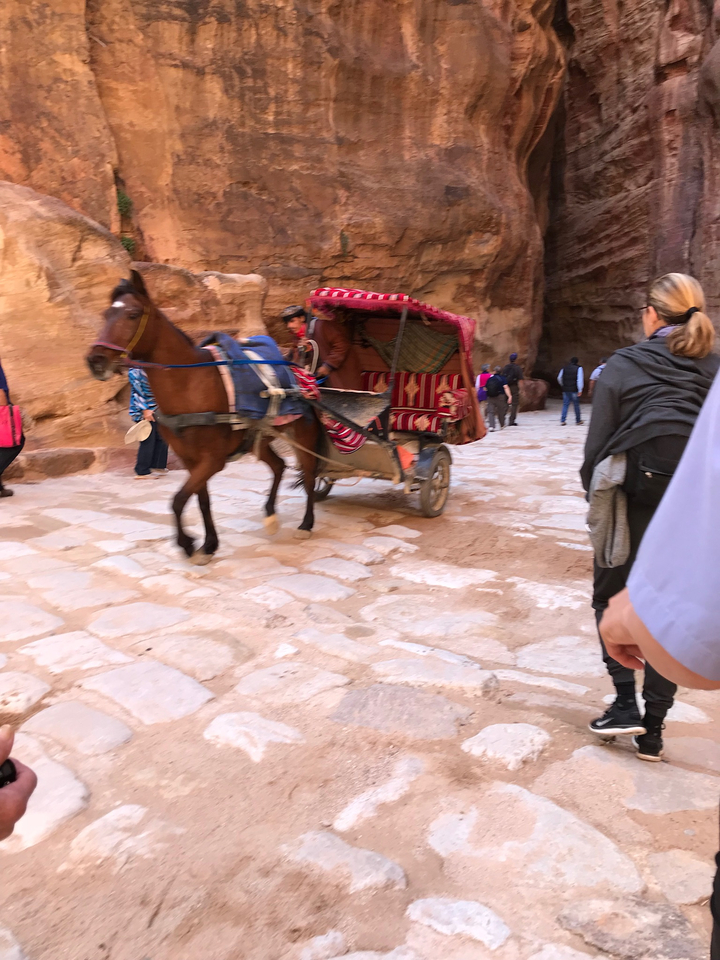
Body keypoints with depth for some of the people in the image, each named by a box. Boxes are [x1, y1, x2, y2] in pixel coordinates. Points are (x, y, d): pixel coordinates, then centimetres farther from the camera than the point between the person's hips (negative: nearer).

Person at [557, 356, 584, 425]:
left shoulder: (565, 367, 7)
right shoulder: (578, 368, -5)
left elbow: (559, 378, 11)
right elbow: (580, 379, -13)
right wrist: (580, 390, -12)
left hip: (565, 389, 3)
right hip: (574, 390, -3)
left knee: (565, 405, 6)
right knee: (576, 405, 8)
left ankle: (562, 420, -3)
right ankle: (578, 420, 16)